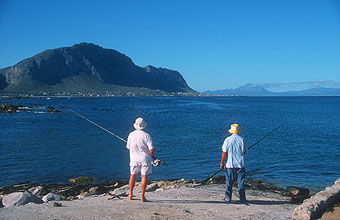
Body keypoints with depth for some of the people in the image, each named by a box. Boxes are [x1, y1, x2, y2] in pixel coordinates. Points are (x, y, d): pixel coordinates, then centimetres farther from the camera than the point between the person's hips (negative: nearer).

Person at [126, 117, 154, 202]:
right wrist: (151, 155, 4)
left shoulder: (131, 135, -3)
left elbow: (128, 148, 7)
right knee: (144, 177, 3)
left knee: (133, 175, 16)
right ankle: (142, 196, 1)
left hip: (134, 158, 3)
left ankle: (130, 195, 21)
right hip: (145, 159, -3)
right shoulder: (146, 135, -13)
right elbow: (152, 149, -15)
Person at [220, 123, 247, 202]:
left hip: (230, 164, -1)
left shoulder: (228, 139, -5)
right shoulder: (242, 139, 0)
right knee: (241, 182, 6)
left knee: (229, 182, 6)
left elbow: (224, 152, -7)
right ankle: (242, 198, 8)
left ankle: (228, 198, 11)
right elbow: (245, 152, 8)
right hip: (240, 164, 1)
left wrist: (221, 163, 0)